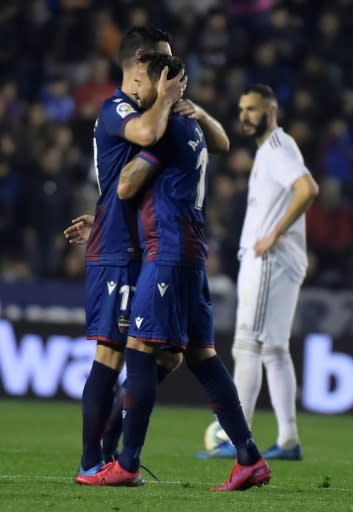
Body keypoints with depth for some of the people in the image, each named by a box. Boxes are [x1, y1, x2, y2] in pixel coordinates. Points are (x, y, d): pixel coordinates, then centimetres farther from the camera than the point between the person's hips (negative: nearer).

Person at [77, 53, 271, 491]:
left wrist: (135, 157, 11)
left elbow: (126, 187, -11)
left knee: (140, 350, -7)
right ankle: (250, 459, 4)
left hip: (169, 253, -9)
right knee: (201, 354, 8)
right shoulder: (193, 129, 19)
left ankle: (127, 465, -6)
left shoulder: (168, 130, -10)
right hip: (191, 253, 9)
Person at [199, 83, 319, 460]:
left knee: (249, 345, -12)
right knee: (274, 349, 11)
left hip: (270, 261, -11)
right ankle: (288, 440, 12)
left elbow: (308, 189, -28)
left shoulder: (278, 148, -12)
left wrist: (274, 236, -24)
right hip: (261, 262, 11)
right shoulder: (269, 150, 19)